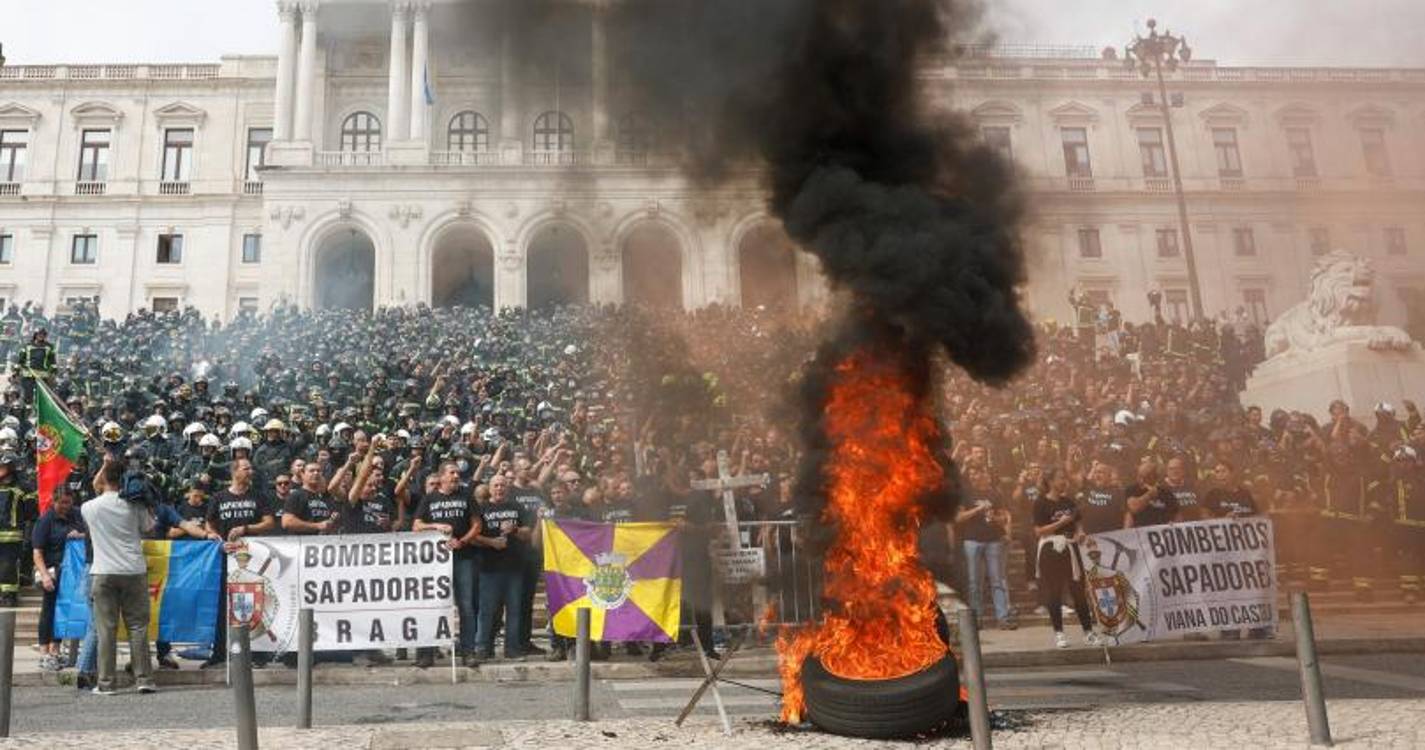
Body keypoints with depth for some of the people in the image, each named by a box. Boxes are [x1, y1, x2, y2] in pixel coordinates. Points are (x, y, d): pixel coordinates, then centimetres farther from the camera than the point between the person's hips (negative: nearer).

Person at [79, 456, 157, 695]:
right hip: (134, 571, 0)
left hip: (103, 573, 0)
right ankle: (144, 678, 3)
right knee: (138, 626, 4)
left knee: (106, 629, 4)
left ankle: (106, 682, 5)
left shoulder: (89, 507, -1)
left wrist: (105, 466, 21)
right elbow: (148, 526, 11)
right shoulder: (134, 505, -2)